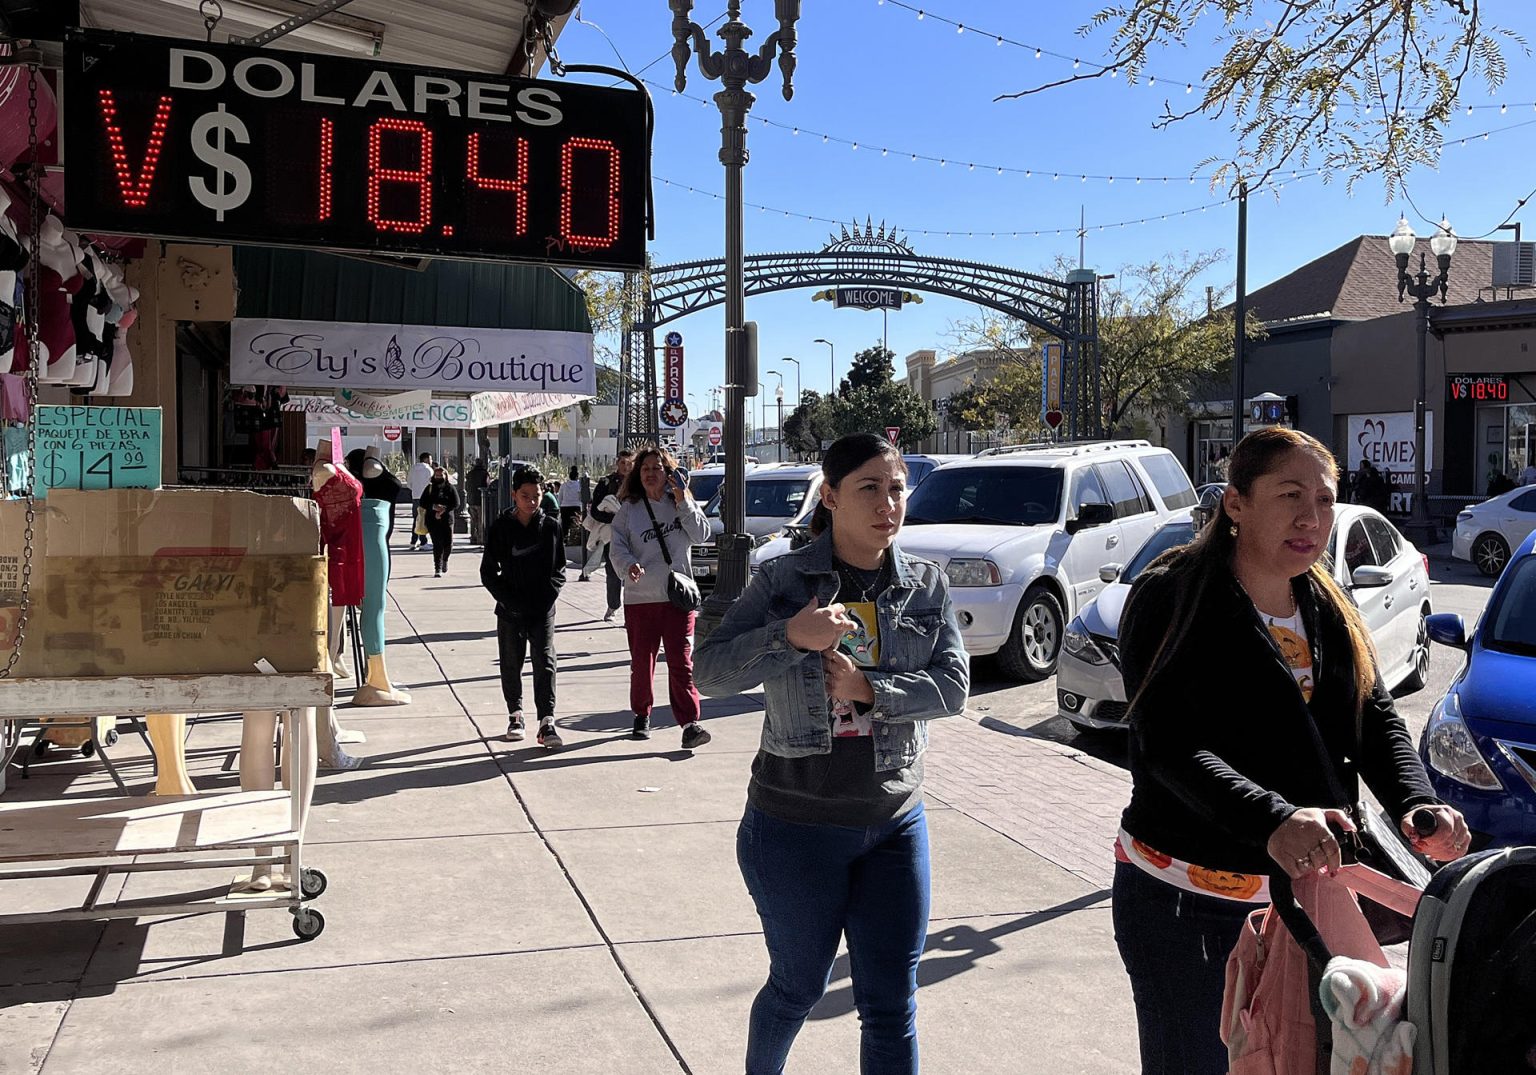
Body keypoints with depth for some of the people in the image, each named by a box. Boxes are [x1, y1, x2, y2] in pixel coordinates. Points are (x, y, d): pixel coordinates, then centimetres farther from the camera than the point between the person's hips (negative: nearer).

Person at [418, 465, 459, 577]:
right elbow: (422, 503, 5)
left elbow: (456, 504, -2)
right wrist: (434, 507, -12)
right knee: (437, 544, -8)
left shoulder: (450, 488, 7)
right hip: (432, 521, 0)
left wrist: (443, 510, -14)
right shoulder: (429, 488, 10)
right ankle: (438, 569, -5)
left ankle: (444, 560, 30)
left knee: (448, 544, -3)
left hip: (447, 519, 0)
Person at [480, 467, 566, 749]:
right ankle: (515, 715, 26)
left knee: (545, 663, -7)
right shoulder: (501, 527, -2)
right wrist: (510, 600, -9)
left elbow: (559, 569, 8)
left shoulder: (550, 527, 2)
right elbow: (488, 572, 1)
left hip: (543, 610, 0)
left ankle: (546, 722, -8)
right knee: (511, 665, 10)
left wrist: (548, 595, -7)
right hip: (511, 610, 0)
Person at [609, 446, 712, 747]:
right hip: (640, 597, 1)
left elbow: (701, 533, -3)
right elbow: (617, 547, -1)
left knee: (682, 661, -8)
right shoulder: (629, 509, 5)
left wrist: (683, 503, -13)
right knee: (641, 662, 10)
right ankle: (642, 716, 28)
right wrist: (628, 565, -22)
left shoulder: (681, 503, 7)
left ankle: (689, 723, -10)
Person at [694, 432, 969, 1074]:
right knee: (798, 986, 18)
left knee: (892, 1006, 6)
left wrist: (868, 689, -22)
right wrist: (791, 635, -29)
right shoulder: (783, 582, -8)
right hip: (795, 827, -2)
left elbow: (953, 685, -7)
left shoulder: (926, 585, 0)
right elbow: (711, 670, -15)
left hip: (895, 826, 2)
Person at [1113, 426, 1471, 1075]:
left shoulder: (1330, 611, 7)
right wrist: (1273, 820, -39)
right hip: (1185, 907, -6)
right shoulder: (1169, 600, -14)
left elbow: (1379, 722, 3)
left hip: (1300, 890, 6)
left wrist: (1417, 804, -18)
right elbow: (1169, 747, -24)